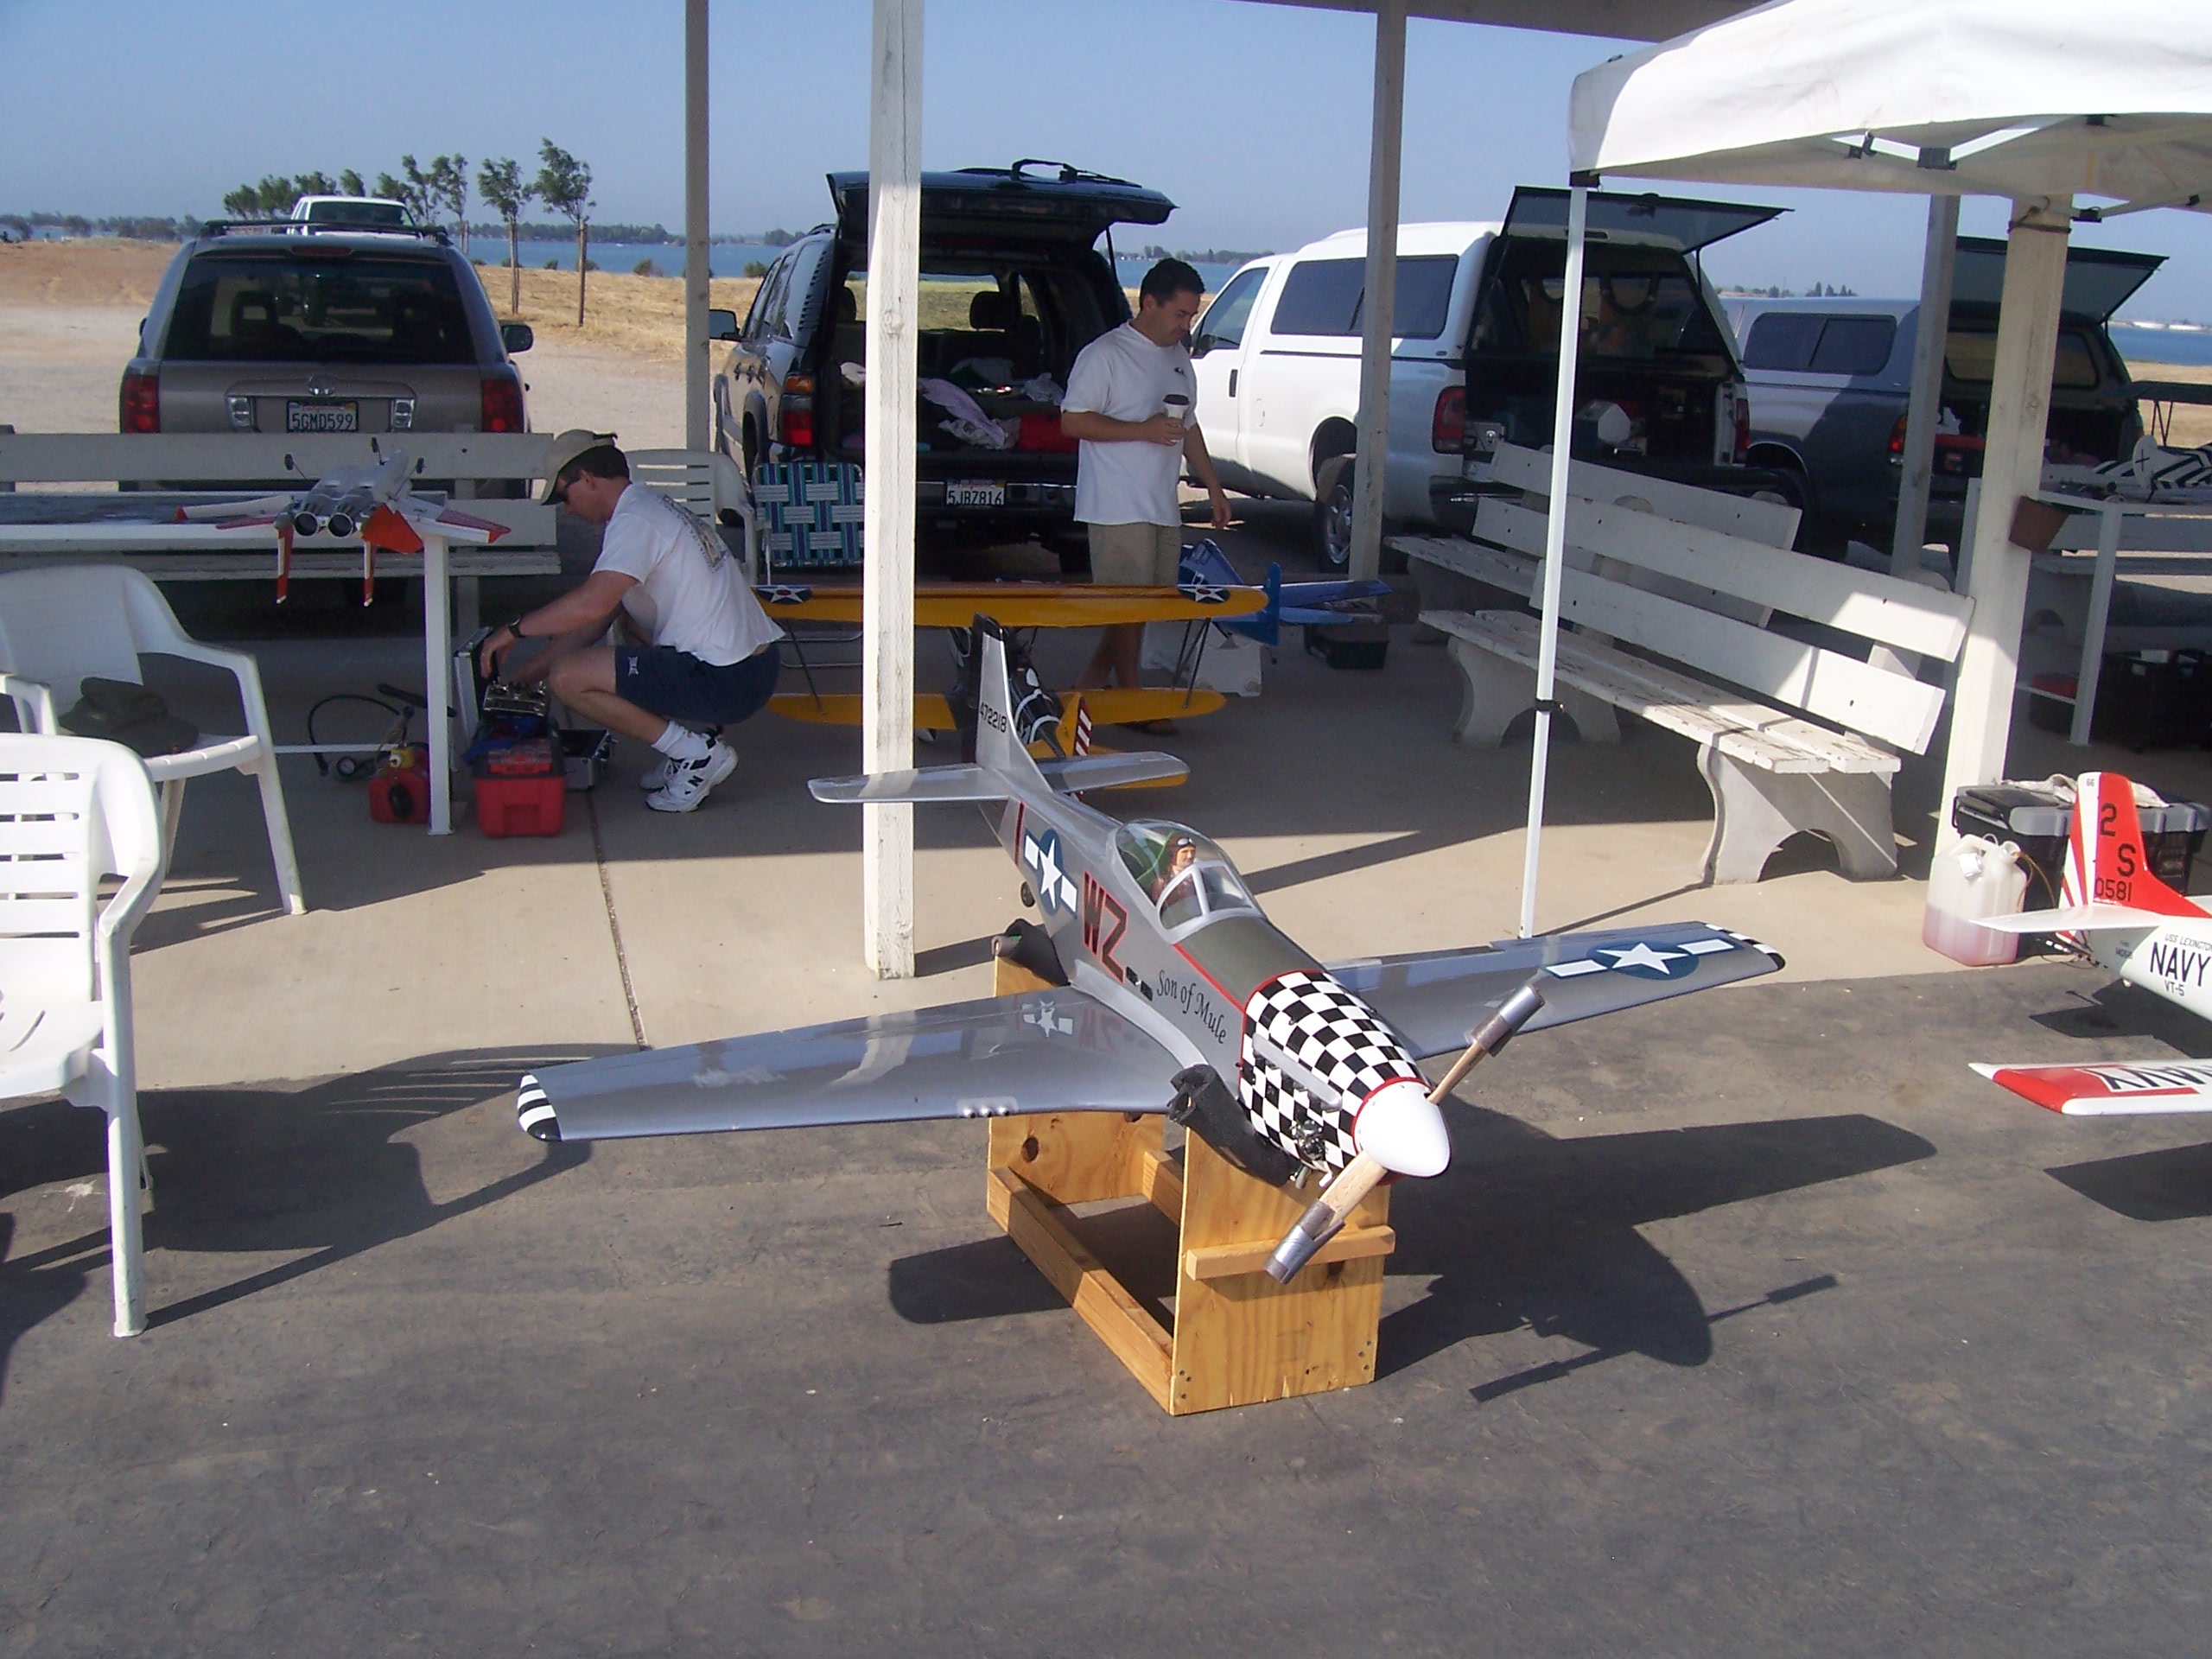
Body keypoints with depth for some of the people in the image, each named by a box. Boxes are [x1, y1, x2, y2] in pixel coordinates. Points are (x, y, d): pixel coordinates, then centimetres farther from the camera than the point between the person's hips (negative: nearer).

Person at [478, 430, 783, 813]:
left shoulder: (633, 521, -11)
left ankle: (695, 753, -5)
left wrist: (515, 630, -10)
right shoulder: (652, 506, 19)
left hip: (725, 682, -10)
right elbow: (601, 615, 22)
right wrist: (529, 672, 22)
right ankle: (696, 735, 15)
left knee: (568, 678, -10)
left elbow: (590, 605, -26)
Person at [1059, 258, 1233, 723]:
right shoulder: (1104, 354, -9)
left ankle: (1092, 683, 22)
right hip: (1118, 507, -8)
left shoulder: (1178, 358, 16)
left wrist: (1213, 486, 22)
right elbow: (1073, 421, -14)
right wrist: (1144, 430, -19)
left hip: (1163, 507, 8)